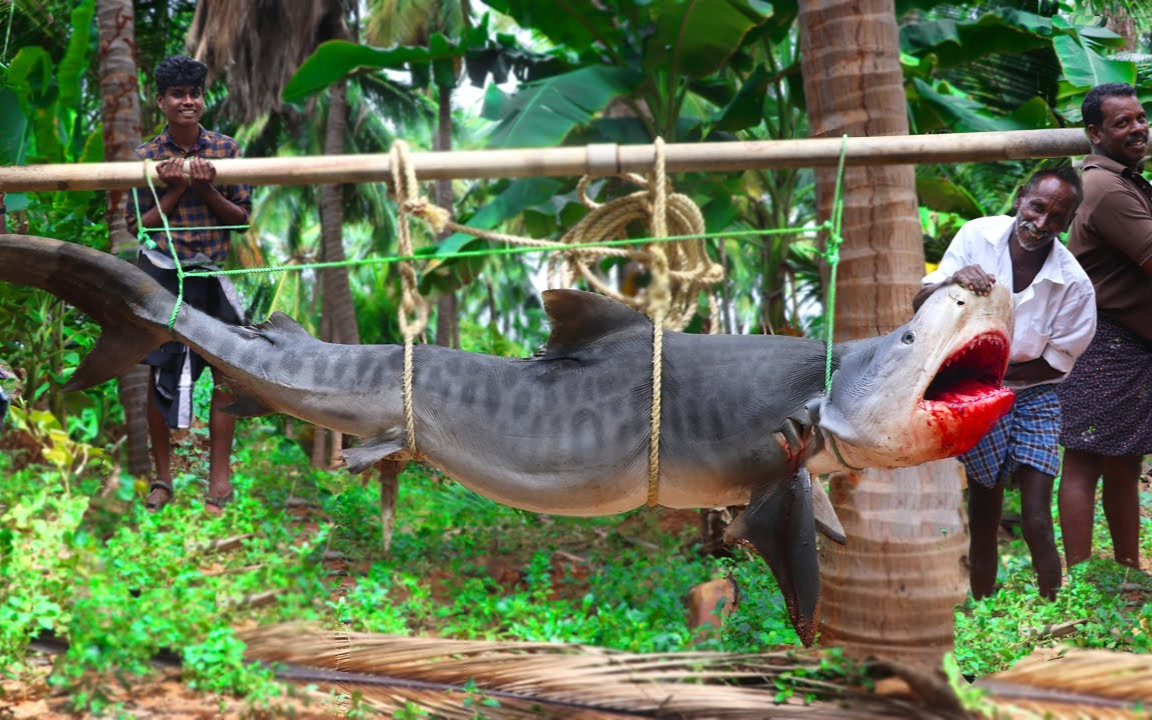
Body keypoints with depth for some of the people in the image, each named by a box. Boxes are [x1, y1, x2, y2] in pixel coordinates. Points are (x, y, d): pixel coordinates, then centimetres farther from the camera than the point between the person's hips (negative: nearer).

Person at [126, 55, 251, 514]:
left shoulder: (226, 149, 2)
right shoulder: (147, 157, 1)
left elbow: (243, 217, 2)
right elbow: (137, 225, 0)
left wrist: (206, 188, -14)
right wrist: (175, 190, -12)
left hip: (215, 272, 0)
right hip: (162, 274, 0)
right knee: (160, 373, 4)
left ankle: (219, 476, 10)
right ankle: (162, 476, 16)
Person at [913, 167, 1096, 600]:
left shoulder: (1074, 284, -15)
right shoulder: (977, 236, -11)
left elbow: (1057, 363, -6)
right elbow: (920, 306, -10)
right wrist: (953, 281, -32)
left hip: (1033, 397, -1)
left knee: (1037, 524, -8)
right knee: (983, 519, 7)